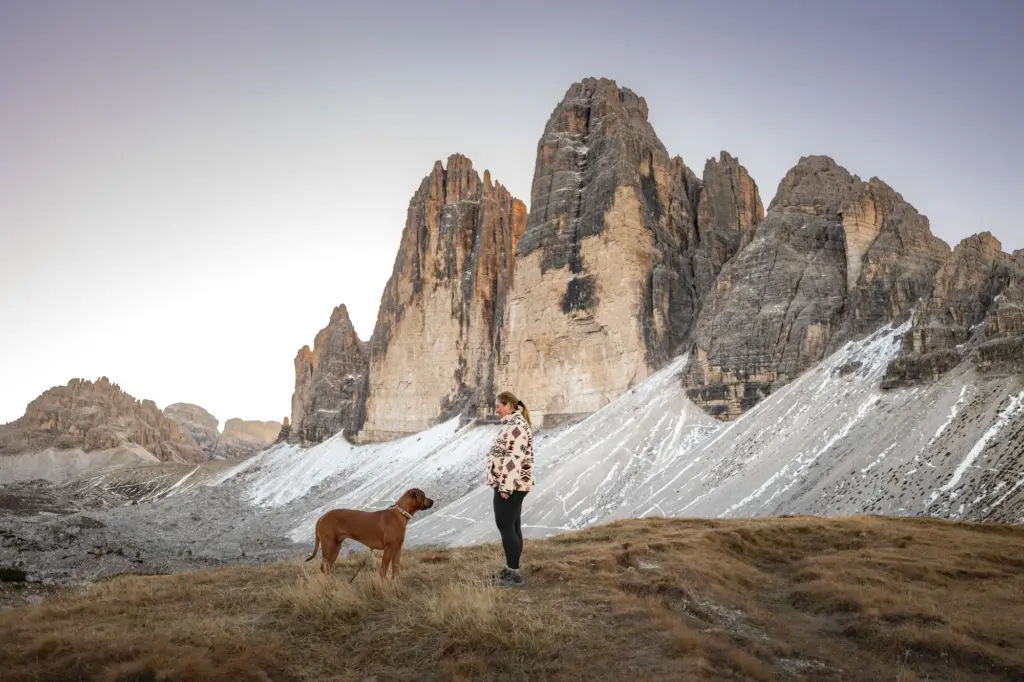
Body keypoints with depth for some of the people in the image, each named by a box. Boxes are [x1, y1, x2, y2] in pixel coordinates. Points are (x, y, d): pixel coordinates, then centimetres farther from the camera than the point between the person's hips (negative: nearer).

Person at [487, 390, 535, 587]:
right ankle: (511, 569, 21)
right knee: (512, 526, 13)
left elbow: (514, 459, -23)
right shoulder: (513, 424, 16)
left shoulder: (516, 426, -17)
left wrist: (505, 486, -24)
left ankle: (515, 574, -5)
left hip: (509, 485, -10)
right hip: (512, 485, 10)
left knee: (505, 526, -8)